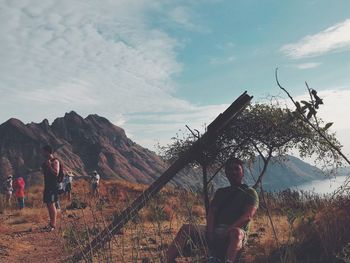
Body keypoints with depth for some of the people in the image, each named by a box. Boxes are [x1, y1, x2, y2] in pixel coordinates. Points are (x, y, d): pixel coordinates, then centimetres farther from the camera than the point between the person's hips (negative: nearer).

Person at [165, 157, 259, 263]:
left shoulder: (250, 193, 9)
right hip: (215, 230, 5)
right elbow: (211, 212, 8)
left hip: (235, 231, -4)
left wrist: (228, 230, -21)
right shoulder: (220, 192, 22)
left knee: (236, 232, -39)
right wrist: (210, 232, -11)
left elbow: (248, 216, -8)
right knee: (186, 229, -14)